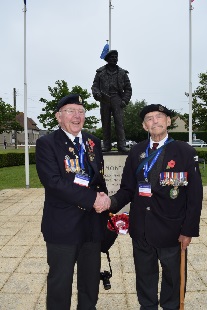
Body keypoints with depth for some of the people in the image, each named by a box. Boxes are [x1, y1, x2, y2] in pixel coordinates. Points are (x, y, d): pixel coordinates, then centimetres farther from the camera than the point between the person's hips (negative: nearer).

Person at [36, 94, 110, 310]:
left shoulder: (93, 142, 8)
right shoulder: (46, 143, -9)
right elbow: (54, 181, -21)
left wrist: (103, 198, -9)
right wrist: (91, 199, -22)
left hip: (93, 223, 5)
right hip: (63, 225, -5)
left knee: (91, 279, 20)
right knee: (60, 281, 12)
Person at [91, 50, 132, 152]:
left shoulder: (122, 73, 13)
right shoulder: (100, 72, 12)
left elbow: (128, 89, 13)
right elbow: (95, 85, 10)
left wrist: (125, 100, -1)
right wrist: (96, 94, -12)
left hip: (117, 100, 0)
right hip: (104, 100, 1)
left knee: (119, 123, -9)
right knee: (105, 124, 2)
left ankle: (122, 145, -8)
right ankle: (106, 146, 8)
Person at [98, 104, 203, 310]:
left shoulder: (185, 152, -6)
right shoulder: (136, 152, 3)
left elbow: (195, 195, -6)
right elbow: (127, 189, 3)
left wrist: (188, 230, -8)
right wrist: (112, 202, -16)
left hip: (171, 231, -2)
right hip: (141, 231, 3)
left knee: (172, 277, 17)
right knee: (144, 277, 18)